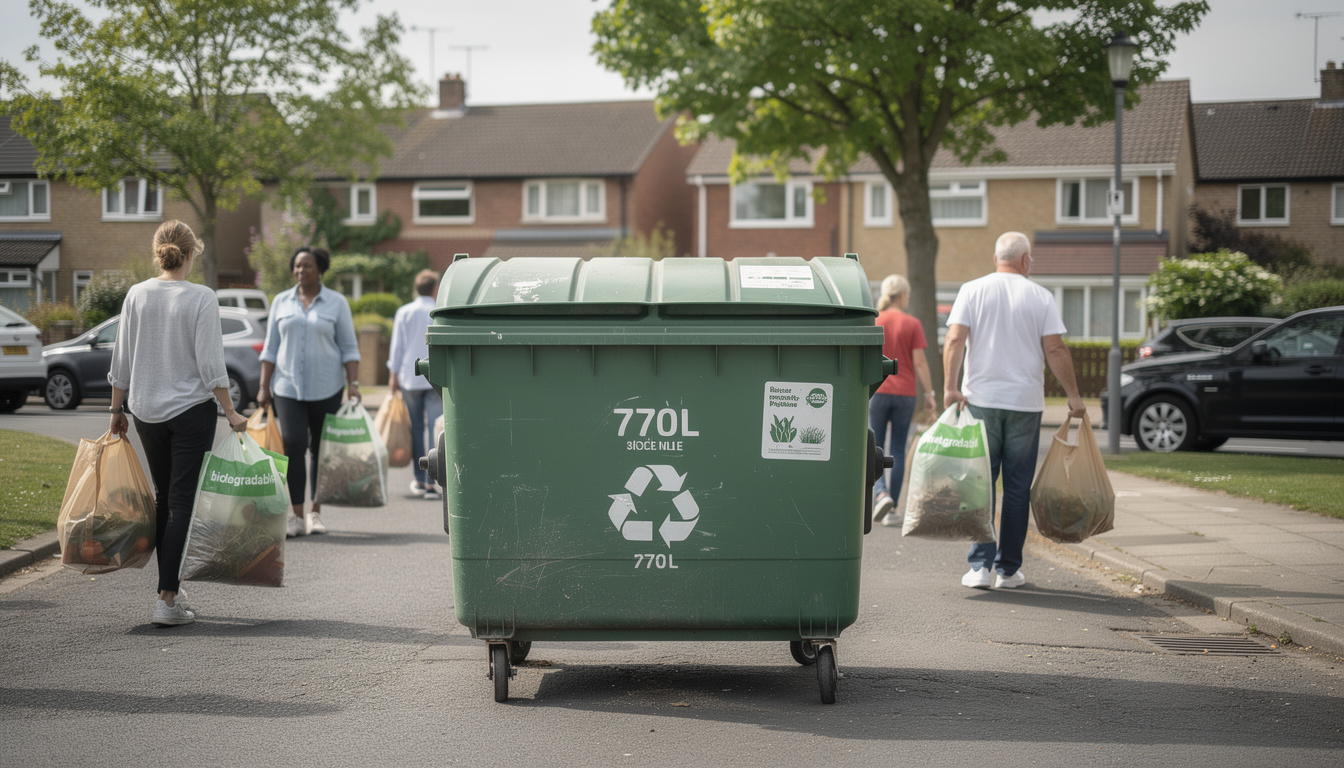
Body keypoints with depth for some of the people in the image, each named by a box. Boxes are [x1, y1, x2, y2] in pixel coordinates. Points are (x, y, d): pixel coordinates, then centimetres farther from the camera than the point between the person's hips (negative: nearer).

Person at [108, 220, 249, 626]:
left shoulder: (136, 295, 1)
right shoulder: (201, 298, -11)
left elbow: (121, 359, 5)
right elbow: (210, 363, -14)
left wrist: (117, 410, 15)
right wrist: (230, 412, -7)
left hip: (146, 411, 5)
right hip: (191, 410, -4)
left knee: (163, 498, 17)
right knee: (183, 502, -2)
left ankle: (170, 586, 23)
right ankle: (167, 599, -7)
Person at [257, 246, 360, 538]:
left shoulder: (336, 303, 3)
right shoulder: (281, 302, 8)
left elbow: (349, 347, 2)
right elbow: (271, 347, 9)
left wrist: (353, 383, -8)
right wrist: (264, 386, 3)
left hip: (326, 388, -1)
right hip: (288, 386, 1)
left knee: (321, 450, 5)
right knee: (293, 445, -13)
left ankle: (315, 513, 16)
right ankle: (297, 516, -12)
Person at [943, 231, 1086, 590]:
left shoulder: (972, 290, 3)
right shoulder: (1041, 297, 1)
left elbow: (954, 340, -7)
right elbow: (1055, 350, -3)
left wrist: (950, 387, -10)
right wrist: (1073, 396, 4)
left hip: (980, 400, 1)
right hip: (1025, 403, -1)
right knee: (1017, 489, 7)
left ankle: (980, 566, -1)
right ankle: (1008, 570, 10)